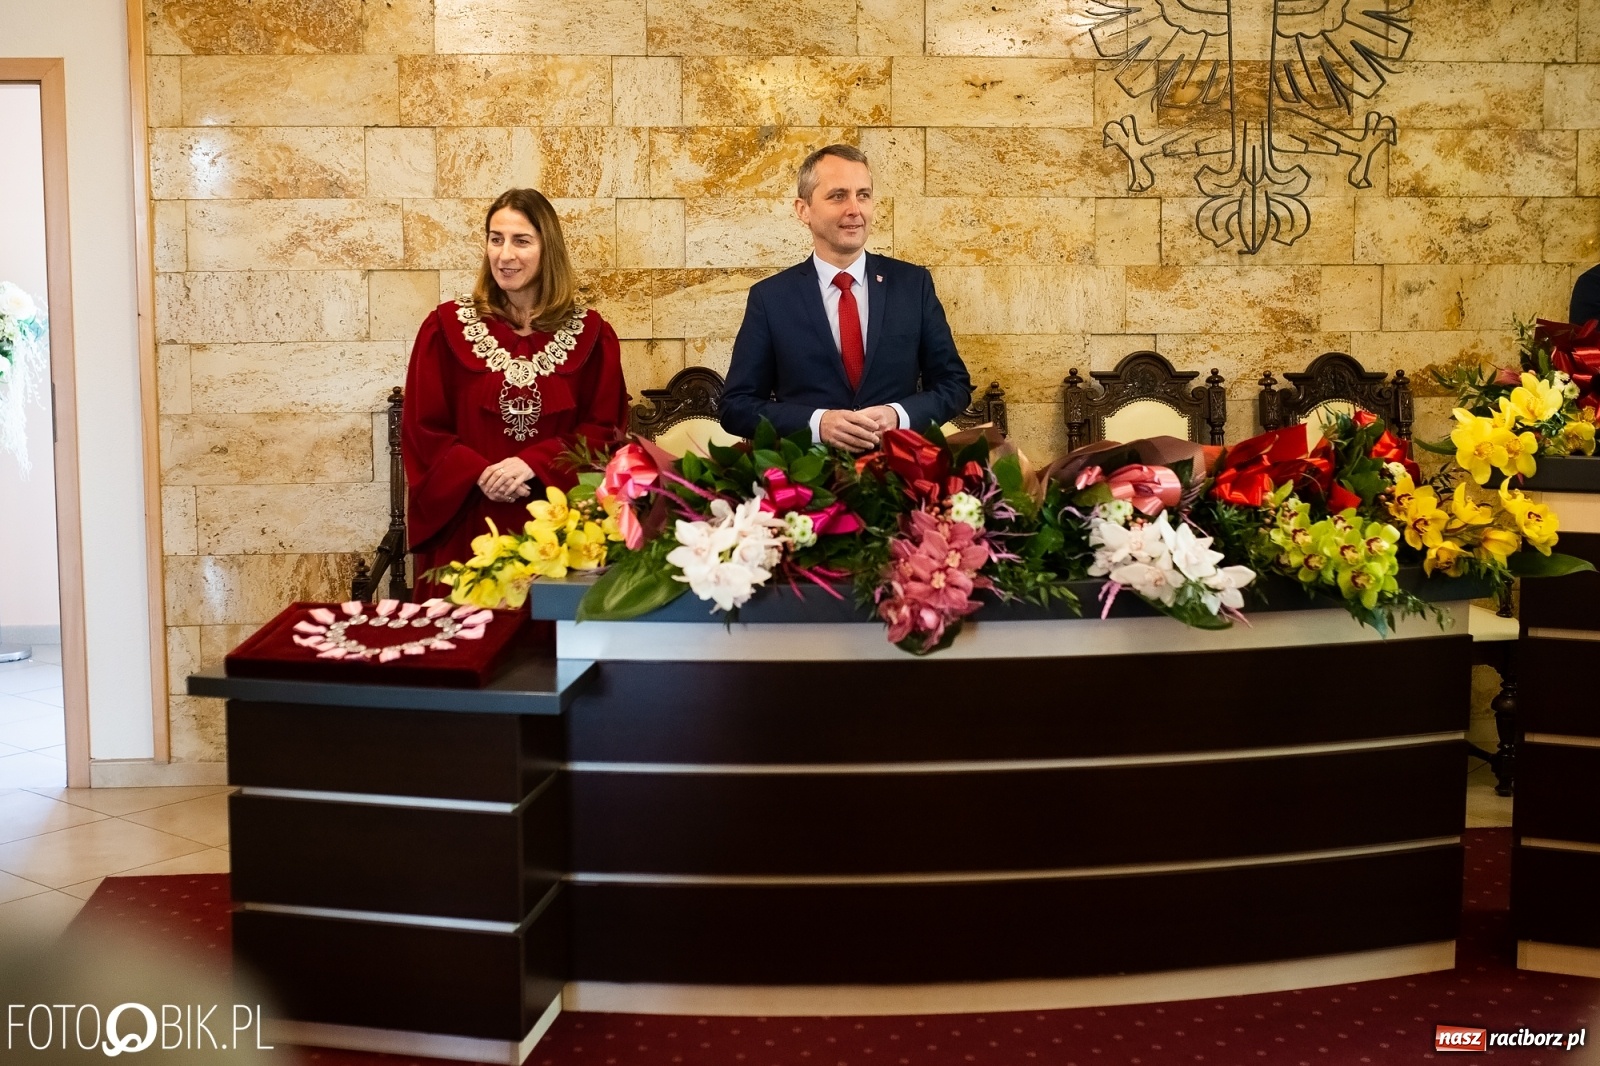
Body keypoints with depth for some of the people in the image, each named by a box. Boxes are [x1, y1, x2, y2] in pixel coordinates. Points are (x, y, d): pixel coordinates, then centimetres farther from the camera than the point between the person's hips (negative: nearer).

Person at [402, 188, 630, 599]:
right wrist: (479, 475, -15)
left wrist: (534, 464, -14)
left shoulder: (589, 333, 4)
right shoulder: (448, 326, 3)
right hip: (468, 527, 0)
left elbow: (604, 429, 1)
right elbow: (422, 429, 1)